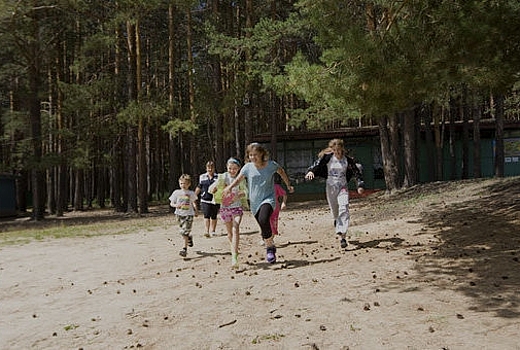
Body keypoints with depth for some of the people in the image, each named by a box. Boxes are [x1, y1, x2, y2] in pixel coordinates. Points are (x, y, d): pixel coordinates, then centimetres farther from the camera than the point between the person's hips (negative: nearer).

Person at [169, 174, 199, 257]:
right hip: (179, 214, 2)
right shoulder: (176, 192, 1)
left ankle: (185, 249, -5)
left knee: (185, 232, -10)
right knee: (182, 231, 10)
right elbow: (171, 203, 4)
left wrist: (196, 210, 22)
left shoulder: (191, 193, 1)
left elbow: (194, 202, 19)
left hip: (189, 214, -2)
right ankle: (189, 238, 41)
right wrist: (176, 205, -16)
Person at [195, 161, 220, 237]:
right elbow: (199, 188, 17)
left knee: (214, 216, 8)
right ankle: (207, 231, -12)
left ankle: (212, 231, 21)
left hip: (215, 200, 0)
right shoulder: (202, 177, 9)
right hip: (205, 200, 0)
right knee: (206, 216, -9)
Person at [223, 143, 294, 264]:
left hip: (268, 199, -4)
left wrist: (289, 186, 22)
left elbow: (282, 172, 12)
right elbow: (238, 179, 8)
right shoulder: (248, 167, -2)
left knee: (263, 220, -29)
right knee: (264, 229, 11)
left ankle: (270, 248, -13)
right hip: (255, 202, 4)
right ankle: (271, 247, 33)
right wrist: (229, 187, -12)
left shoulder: (271, 165, -7)